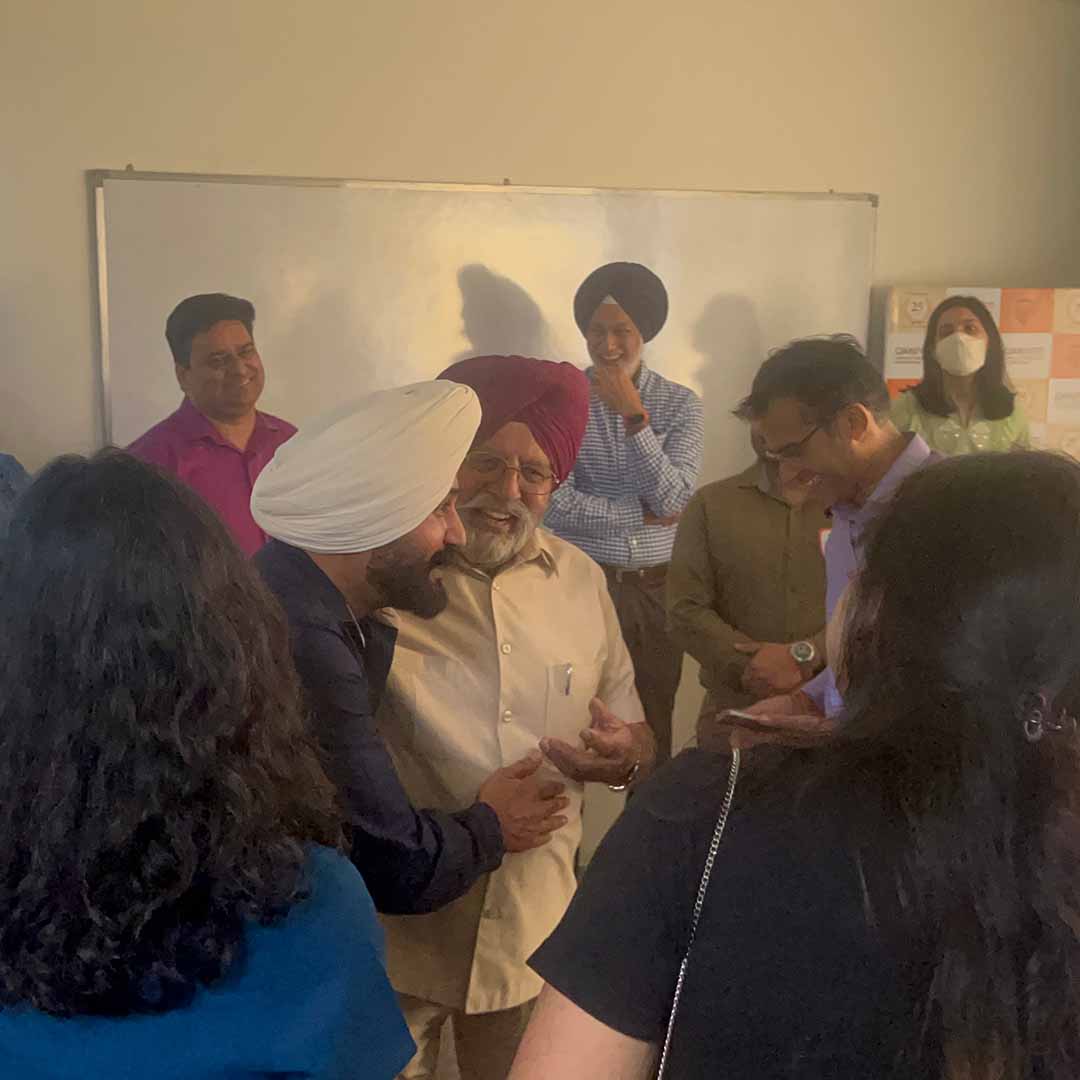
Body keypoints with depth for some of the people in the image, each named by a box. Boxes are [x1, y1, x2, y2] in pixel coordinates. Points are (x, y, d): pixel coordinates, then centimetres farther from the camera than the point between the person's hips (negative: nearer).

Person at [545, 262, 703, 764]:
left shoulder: (681, 403, 2)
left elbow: (673, 501, -11)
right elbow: (557, 504, -13)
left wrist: (634, 417, -16)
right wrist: (644, 513, -10)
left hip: (655, 589, 2)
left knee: (654, 722, 10)